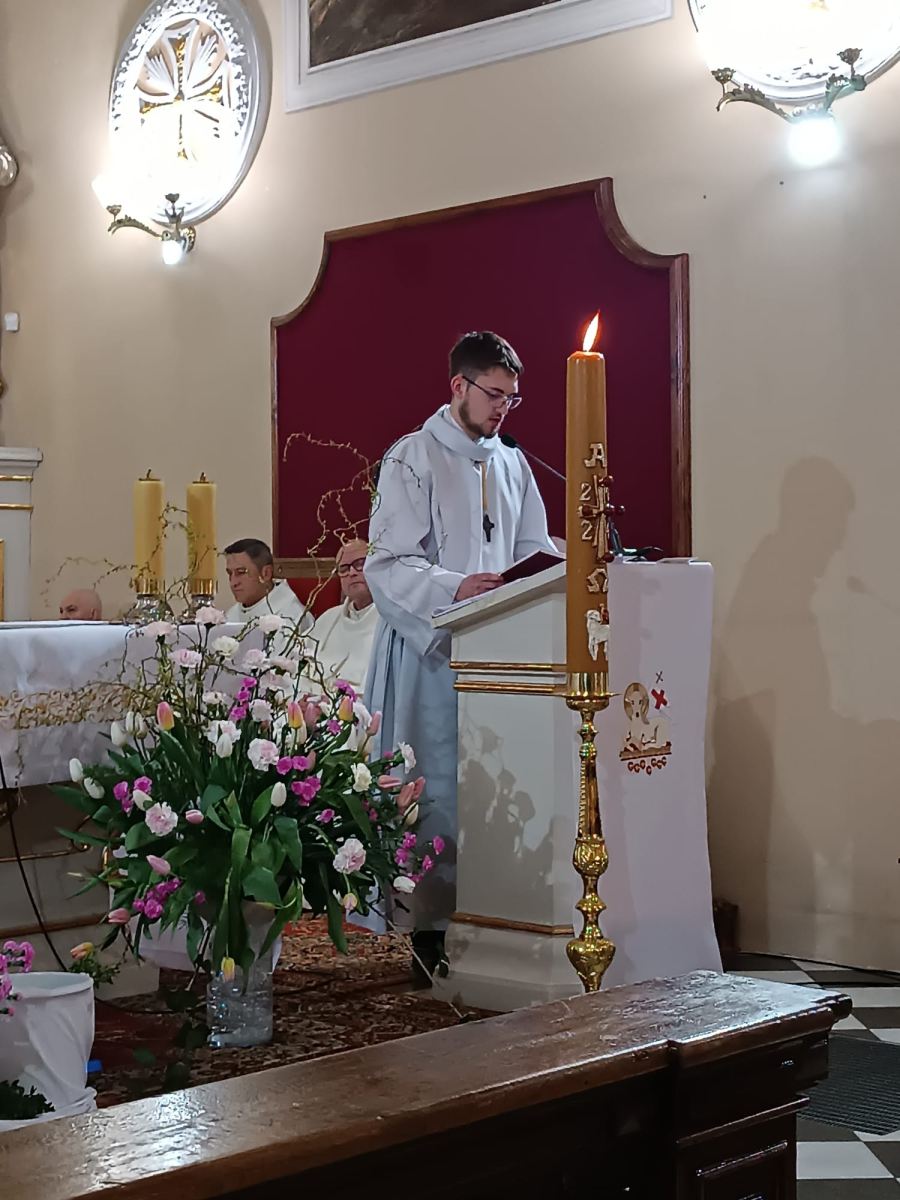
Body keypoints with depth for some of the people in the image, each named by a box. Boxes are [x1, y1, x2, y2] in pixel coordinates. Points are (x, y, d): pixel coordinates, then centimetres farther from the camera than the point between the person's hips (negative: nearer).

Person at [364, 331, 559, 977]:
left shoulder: (511, 463, 17)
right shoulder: (412, 460, -2)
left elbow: (533, 549, 21)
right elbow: (388, 564, -10)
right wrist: (458, 589, -25)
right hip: (432, 650, -6)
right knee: (439, 788, -6)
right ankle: (433, 928, 0)